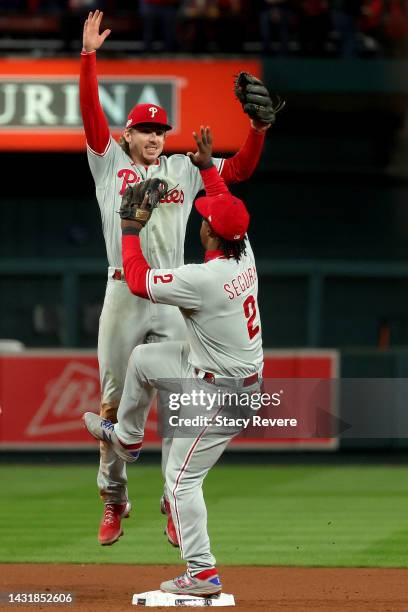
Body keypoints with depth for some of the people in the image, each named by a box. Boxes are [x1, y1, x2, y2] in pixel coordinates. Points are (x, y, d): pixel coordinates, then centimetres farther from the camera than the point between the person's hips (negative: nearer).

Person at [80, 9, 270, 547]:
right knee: (114, 401, 2)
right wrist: (89, 53, -10)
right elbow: (90, 111, -1)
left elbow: (240, 169, 10)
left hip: (172, 300, 1)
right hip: (122, 296, -1)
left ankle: (176, 503, 5)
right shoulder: (110, 162, 9)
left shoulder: (185, 170, 14)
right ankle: (113, 502, 11)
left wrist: (258, 129, -7)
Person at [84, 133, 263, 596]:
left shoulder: (203, 279, -31)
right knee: (141, 358, 23)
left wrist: (130, 230, -7)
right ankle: (126, 438, 44)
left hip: (220, 391, -9)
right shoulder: (244, 254, -7)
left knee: (182, 478, -3)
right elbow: (226, 205, 15)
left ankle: (202, 574, -1)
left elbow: (138, 281, -18)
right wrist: (206, 164, 22)